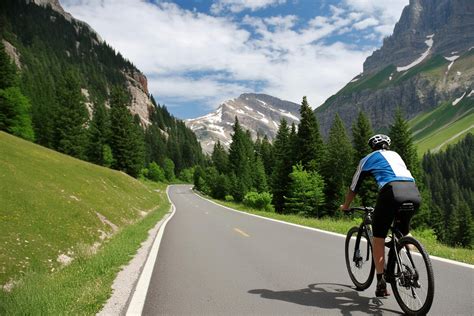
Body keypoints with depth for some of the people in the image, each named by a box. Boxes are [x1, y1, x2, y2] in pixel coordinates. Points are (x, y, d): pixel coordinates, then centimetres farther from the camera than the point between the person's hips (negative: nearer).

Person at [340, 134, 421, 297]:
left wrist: (345, 206, 41)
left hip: (392, 192, -5)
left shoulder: (368, 159, 21)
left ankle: (381, 283, 9)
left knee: (378, 238, 11)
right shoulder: (396, 155, 34)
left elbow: (354, 187, 25)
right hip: (414, 193, 5)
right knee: (403, 231, 31)